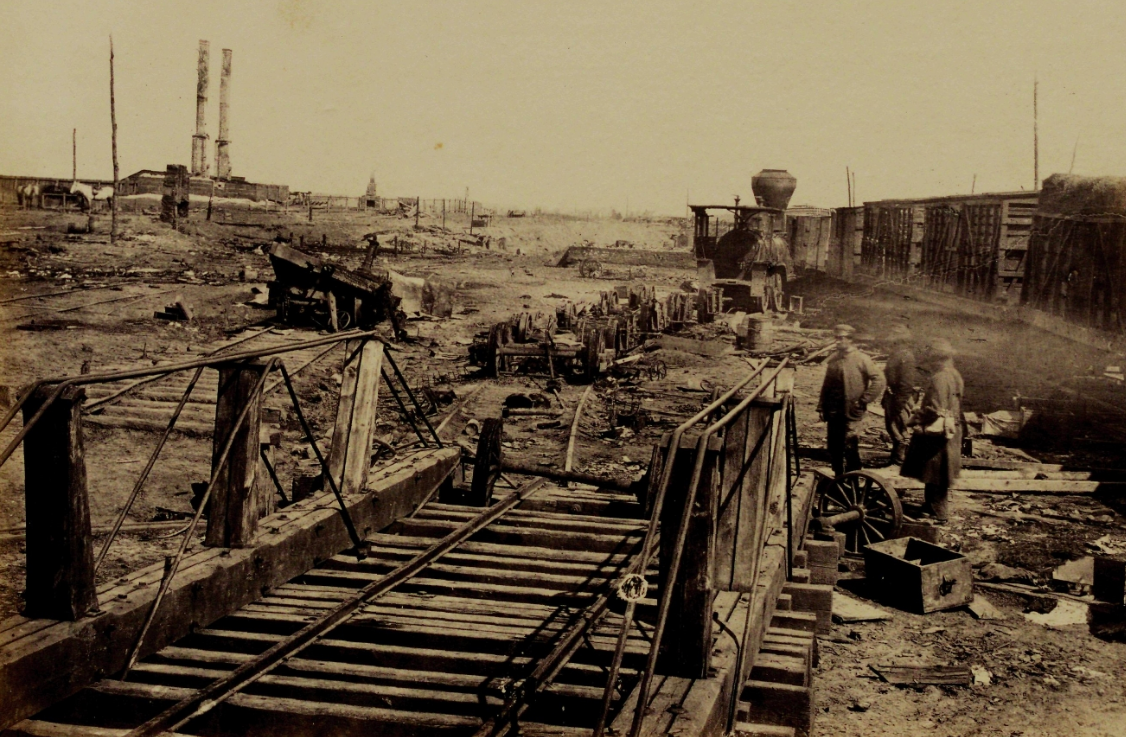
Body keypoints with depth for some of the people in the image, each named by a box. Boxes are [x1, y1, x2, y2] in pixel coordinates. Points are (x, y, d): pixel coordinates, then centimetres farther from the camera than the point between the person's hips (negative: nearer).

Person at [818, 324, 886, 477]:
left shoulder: (861, 359, -6)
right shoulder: (833, 359, 10)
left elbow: (879, 380, -9)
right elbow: (826, 384, 15)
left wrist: (864, 400, -10)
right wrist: (821, 407, 9)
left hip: (852, 413, -5)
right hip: (833, 412, 5)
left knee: (850, 447, -8)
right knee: (833, 447, 9)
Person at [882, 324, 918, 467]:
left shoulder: (906, 356, -18)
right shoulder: (895, 354, 12)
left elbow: (907, 383, -21)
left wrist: (899, 403, -21)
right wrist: (886, 398, 19)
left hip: (900, 398, -10)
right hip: (891, 396, 10)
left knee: (899, 430, 0)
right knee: (891, 427, 18)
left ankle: (899, 461, 10)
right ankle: (895, 457, 31)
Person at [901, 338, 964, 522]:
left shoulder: (939, 379, -22)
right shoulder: (955, 376, 7)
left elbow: (934, 409, -24)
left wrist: (917, 418, -9)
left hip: (935, 432, -9)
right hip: (951, 431, 9)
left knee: (933, 474, 1)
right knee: (940, 474, 19)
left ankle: (938, 512, 6)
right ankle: (933, 507, 30)